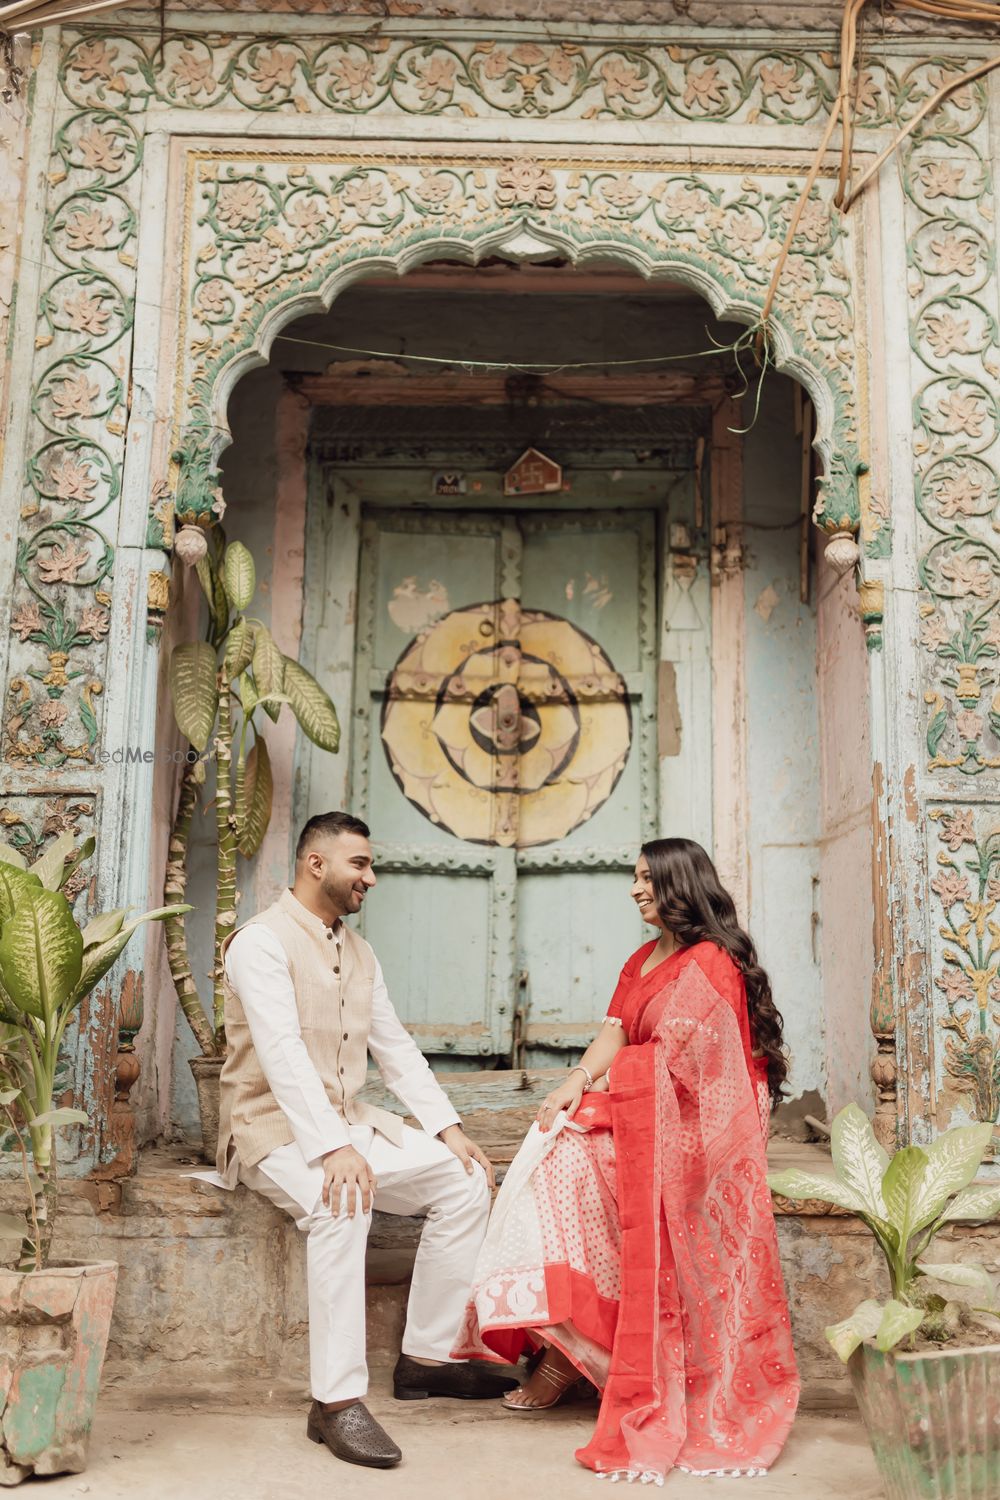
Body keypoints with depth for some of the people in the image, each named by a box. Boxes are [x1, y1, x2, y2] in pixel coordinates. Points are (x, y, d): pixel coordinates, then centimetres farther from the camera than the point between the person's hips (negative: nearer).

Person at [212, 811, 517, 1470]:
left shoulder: (359, 952, 14)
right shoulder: (263, 941, -13)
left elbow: (396, 1047, 13)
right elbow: (284, 1053, -25)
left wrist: (448, 1127, 2)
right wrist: (332, 1149, -35)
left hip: (349, 1124, 8)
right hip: (274, 1128, -8)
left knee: (465, 1180, -4)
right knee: (343, 1205, -35)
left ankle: (427, 1357, 3)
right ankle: (337, 1400, -30)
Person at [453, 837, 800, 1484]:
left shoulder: (709, 962, -11)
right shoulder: (643, 960, 19)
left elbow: (673, 1059, -16)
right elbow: (615, 1034, 9)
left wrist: (602, 1080, -7)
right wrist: (579, 1080, -10)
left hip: (694, 1125, -8)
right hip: (643, 1114, 8)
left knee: (571, 1162, -23)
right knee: (555, 1149, -15)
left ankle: (570, 1346, -12)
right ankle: (564, 1339, -15)